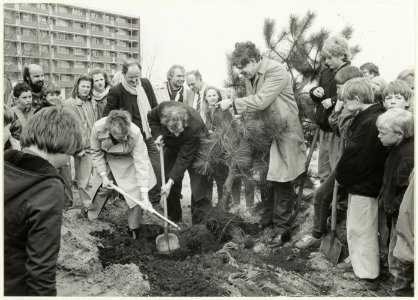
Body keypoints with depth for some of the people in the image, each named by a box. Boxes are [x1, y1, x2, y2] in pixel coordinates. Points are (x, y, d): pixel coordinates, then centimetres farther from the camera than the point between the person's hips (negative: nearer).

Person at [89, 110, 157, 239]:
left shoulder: (135, 134, -38)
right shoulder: (98, 128, -31)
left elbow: (141, 164, -36)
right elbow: (96, 152, -11)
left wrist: (145, 197, -36)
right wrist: (103, 175, -15)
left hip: (128, 160, -2)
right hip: (107, 159, 2)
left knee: (135, 193, -11)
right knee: (102, 188, 5)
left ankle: (134, 228, 10)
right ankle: (91, 217, 34)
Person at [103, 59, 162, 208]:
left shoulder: (145, 83, 3)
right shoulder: (116, 92, -12)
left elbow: (155, 107, 13)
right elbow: (106, 117, -5)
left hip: (150, 137, 5)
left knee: (158, 171, 5)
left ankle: (155, 202, 23)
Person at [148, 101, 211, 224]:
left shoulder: (195, 127, -41)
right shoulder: (162, 108, -31)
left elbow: (184, 158, -34)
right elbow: (151, 118, -4)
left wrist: (171, 182, -33)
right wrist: (158, 135, -22)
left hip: (196, 148, -4)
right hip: (173, 147, 5)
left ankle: (200, 222, 0)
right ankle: (174, 219, 20)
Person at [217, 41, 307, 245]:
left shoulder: (276, 71, -18)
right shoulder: (250, 76, 5)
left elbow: (261, 101, -26)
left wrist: (233, 103, -24)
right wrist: (238, 112, -3)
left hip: (284, 130, -7)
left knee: (281, 182, -2)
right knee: (266, 178, 12)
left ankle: (282, 228, 9)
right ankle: (267, 220, 27)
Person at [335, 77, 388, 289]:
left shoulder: (367, 123, -26)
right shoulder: (378, 117, 5)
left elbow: (353, 158, -21)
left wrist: (341, 178, -5)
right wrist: (343, 176, 10)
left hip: (362, 186, -9)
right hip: (371, 182, 9)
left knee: (361, 229, 5)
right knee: (360, 227, 22)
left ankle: (368, 277, 18)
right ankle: (359, 263, 38)